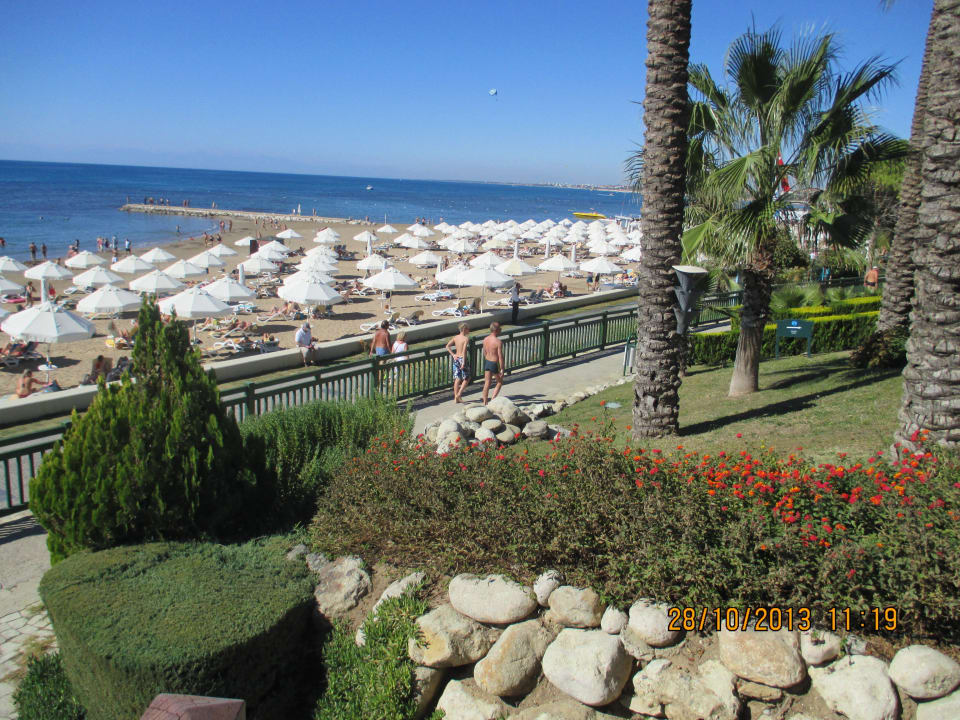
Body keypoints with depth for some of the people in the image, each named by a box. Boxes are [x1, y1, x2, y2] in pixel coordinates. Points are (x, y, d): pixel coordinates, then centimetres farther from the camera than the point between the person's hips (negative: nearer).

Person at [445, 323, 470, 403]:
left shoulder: (455, 337, 5)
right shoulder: (466, 338, -12)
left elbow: (447, 347, 3)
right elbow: (464, 351, -20)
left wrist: (453, 355, 4)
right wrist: (463, 363, -21)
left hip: (456, 359, 6)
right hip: (463, 358, -6)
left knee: (457, 379, 11)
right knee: (466, 378, 8)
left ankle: (456, 398, 12)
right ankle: (459, 394, -4)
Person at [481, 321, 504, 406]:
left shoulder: (485, 339, 0)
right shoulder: (498, 342, -20)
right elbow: (500, 356, -20)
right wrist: (502, 369, -14)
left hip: (487, 362, 6)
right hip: (495, 364, -6)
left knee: (487, 383, 13)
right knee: (500, 382, 14)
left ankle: (485, 402, 16)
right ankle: (492, 400, 5)